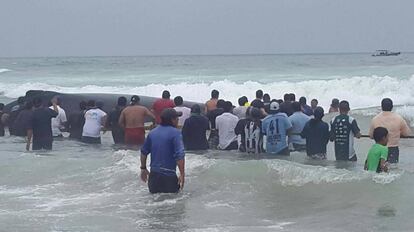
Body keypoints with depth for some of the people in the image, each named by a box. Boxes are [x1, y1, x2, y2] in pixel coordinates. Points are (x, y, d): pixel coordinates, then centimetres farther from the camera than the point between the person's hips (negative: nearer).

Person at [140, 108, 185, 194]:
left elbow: (144, 151, 18)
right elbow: (180, 155, -19)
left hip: (153, 175, 6)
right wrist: (182, 174, -15)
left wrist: (143, 168, 29)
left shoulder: (152, 132, 10)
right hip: (168, 176, -6)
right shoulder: (175, 133, -11)